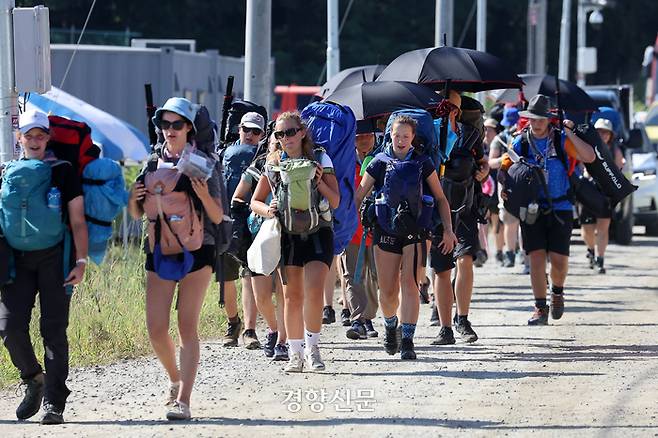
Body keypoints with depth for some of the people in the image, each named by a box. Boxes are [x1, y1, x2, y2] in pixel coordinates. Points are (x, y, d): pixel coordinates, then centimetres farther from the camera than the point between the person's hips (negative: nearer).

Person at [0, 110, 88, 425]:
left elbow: (78, 221, 3)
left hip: (54, 257, -3)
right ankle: (33, 380, 17)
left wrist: (81, 261, -7)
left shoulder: (63, 172, 5)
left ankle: (54, 403, -3)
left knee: (53, 329, -6)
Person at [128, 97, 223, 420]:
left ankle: (183, 400, -11)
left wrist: (204, 196, -21)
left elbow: (218, 217, -3)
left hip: (196, 251, -4)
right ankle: (176, 381, 28)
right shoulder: (152, 163, 10)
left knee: (188, 326, -8)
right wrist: (134, 199, -4)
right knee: (156, 329, 1)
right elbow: (137, 214, 18)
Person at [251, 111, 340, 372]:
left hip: (318, 233, -2)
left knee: (314, 290, -17)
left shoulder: (320, 160, 3)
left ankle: (312, 348, -6)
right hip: (287, 235, 2)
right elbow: (255, 201, 13)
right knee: (292, 297, 3)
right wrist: (267, 211, -9)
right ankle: (295, 354, 11)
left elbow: (335, 202, 4)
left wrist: (319, 182, -13)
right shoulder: (273, 164, 6)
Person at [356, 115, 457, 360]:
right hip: (385, 229, 1)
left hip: (415, 230, -1)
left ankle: (407, 340, -16)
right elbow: (359, 197, 9)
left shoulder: (423, 163, 4)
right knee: (388, 291, 4)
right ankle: (390, 327, 35)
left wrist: (448, 229, 2)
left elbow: (440, 198, 10)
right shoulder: (379, 163, 4)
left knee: (409, 285, -14)